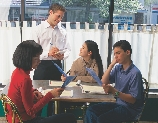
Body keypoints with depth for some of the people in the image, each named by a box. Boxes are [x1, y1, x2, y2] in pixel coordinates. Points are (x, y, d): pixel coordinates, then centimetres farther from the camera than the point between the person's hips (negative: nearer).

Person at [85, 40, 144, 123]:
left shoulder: (135, 73, -19)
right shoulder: (118, 68, 4)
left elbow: (133, 99, -20)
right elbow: (104, 82, 0)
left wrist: (114, 91, -32)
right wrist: (111, 65, -7)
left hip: (130, 109, -7)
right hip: (118, 104, 7)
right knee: (91, 110, -8)